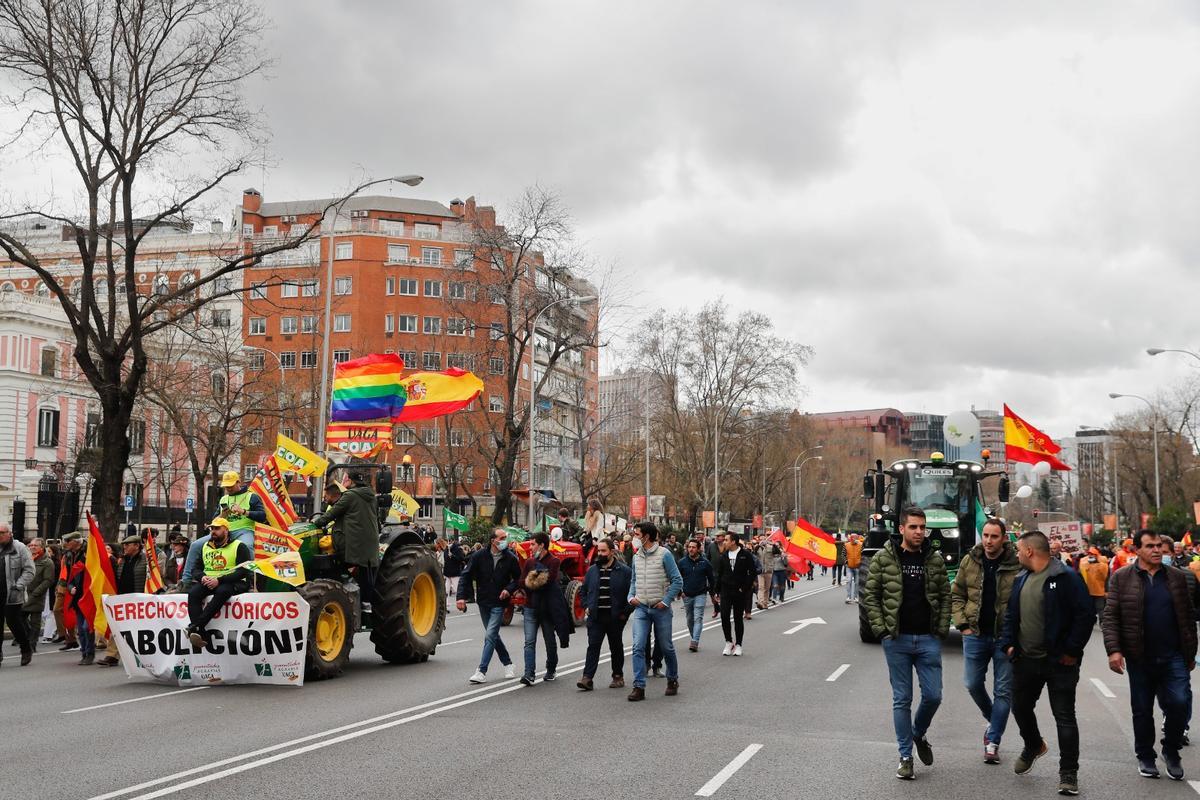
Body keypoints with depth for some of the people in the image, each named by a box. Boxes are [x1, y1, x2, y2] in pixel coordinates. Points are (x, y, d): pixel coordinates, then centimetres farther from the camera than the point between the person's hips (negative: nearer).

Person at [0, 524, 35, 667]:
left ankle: (26, 649, 17)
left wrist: (18, 586, -15)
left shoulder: (20, 548, -4)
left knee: (13, 622, -1)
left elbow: (29, 571, -7)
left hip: (12, 595, -5)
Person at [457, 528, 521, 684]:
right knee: (493, 635, 15)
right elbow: (466, 576, -6)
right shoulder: (479, 556, -7)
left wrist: (509, 589, -14)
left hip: (499, 603, -3)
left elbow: (519, 578, 5)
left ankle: (482, 671, -10)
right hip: (483, 602, 3)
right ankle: (507, 663, 33)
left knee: (490, 636, -12)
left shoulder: (510, 558, -7)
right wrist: (461, 596, -16)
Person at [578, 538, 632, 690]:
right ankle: (587, 678, -11)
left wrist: (625, 612, -7)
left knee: (616, 647, 11)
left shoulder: (624, 571, -4)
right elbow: (584, 590, 20)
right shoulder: (592, 570, 8)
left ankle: (618, 676, 23)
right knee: (593, 646, -6)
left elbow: (631, 592, -3)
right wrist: (587, 606, 7)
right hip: (595, 617, 2)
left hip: (615, 617, -2)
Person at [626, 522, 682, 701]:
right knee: (638, 647, -8)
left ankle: (672, 680, 30)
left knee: (667, 647, 9)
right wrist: (631, 597, 3)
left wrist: (666, 601, -13)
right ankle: (639, 687, -7)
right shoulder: (637, 557, 8)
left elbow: (677, 580, -8)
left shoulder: (664, 554, -9)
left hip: (660, 609, -4)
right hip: (641, 608, 4)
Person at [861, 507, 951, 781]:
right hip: (897, 640, -2)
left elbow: (945, 596, 8)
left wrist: (942, 629, -1)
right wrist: (880, 628, -6)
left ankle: (918, 735, 32)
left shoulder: (935, 559, 4)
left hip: (928, 639, 2)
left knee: (933, 696, 2)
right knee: (902, 700, 4)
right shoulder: (884, 558, -3)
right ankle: (906, 756, 14)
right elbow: (870, 595, 0)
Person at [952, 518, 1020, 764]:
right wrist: (962, 624, 0)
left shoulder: (1017, 565, -10)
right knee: (973, 684, 9)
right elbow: (956, 595, 9)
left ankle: (993, 741, 13)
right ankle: (994, 722, 35)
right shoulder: (969, 562, 2)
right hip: (976, 634, 3)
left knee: (1003, 691, 3)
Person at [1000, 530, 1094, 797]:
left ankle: (1068, 773, 8)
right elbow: (1011, 615, 18)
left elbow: (1086, 615, -16)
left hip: (1059, 662, -7)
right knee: (1020, 707, 18)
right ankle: (1033, 746, 45)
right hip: (1025, 660, 7)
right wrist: (1009, 643, 5)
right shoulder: (1021, 580, 11)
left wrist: (1072, 650, -16)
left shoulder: (1066, 578, -14)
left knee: (1064, 717, -1)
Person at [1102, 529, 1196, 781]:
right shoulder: (1122, 578, -1)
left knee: (1180, 703, -10)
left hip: (1173, 656, 1)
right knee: (1142, 710, 8)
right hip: (1140, 658, -1)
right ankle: (1145, 757, 25)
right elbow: (1110, 616, -3)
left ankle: (1171, 751, 13)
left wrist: (1191, 653, 11)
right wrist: (1114, 650, -13)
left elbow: (1189, 616, 11)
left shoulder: (1177, 577, 6)